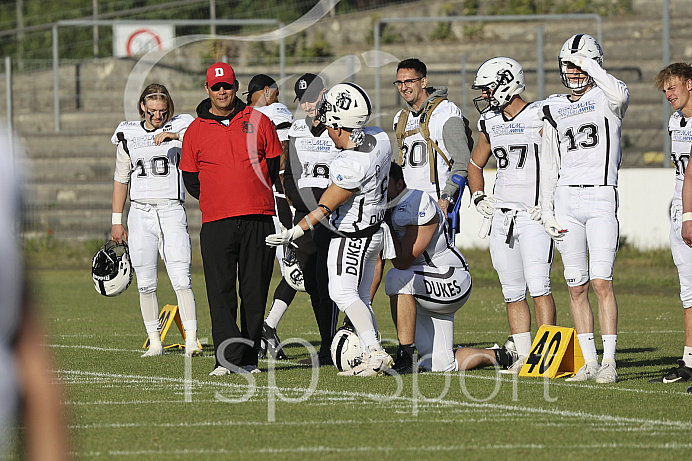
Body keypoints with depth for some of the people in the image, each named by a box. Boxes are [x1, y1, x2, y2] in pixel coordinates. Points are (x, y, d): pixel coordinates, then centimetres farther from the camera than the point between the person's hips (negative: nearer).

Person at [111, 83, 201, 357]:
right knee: (146, 283, 3)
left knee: (181, 278, -12)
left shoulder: (179, 129, 3)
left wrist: (175, 136, -33)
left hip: (171, 212, -3)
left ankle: (191, 340, -12)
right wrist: (116, 221, 14)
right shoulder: (128, 136, 10)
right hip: (140, 212, 3)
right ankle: (155, 342, 11)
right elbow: (121, 180, 16)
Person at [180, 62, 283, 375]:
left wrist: (254, 197, 7)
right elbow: (190, 179, 13)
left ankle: (249, 358, 7)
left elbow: (275, 167, 13)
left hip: (257, 220, 0)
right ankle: (228, 356, -13)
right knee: (220, 292, -10)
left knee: (255, 292, 1)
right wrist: (216, 201, 5)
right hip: (216, 222, 0)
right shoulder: (195, 131, 8)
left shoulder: (259, 122, 9)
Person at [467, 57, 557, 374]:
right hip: (501, 215, 6)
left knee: (538, 286, -13)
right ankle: (523, 356, 11)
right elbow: (475, 164, 28)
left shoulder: (541, 119, -8)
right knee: (512, 291, 6)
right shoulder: (490, 123, 13)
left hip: (534, 216, -6)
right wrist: (478, 197, 13)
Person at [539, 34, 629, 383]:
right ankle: (589, 361, 8)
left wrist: (590, 65, -14)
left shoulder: (605, 101, 3)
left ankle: (609, 361, -7)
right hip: (566, 200, 4)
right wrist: (546, 212, 10)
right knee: (576, 286, 3)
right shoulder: (554, 112, 15)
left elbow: (620, 96, -25)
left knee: (602, 282, -11)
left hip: (602, 198, -4)